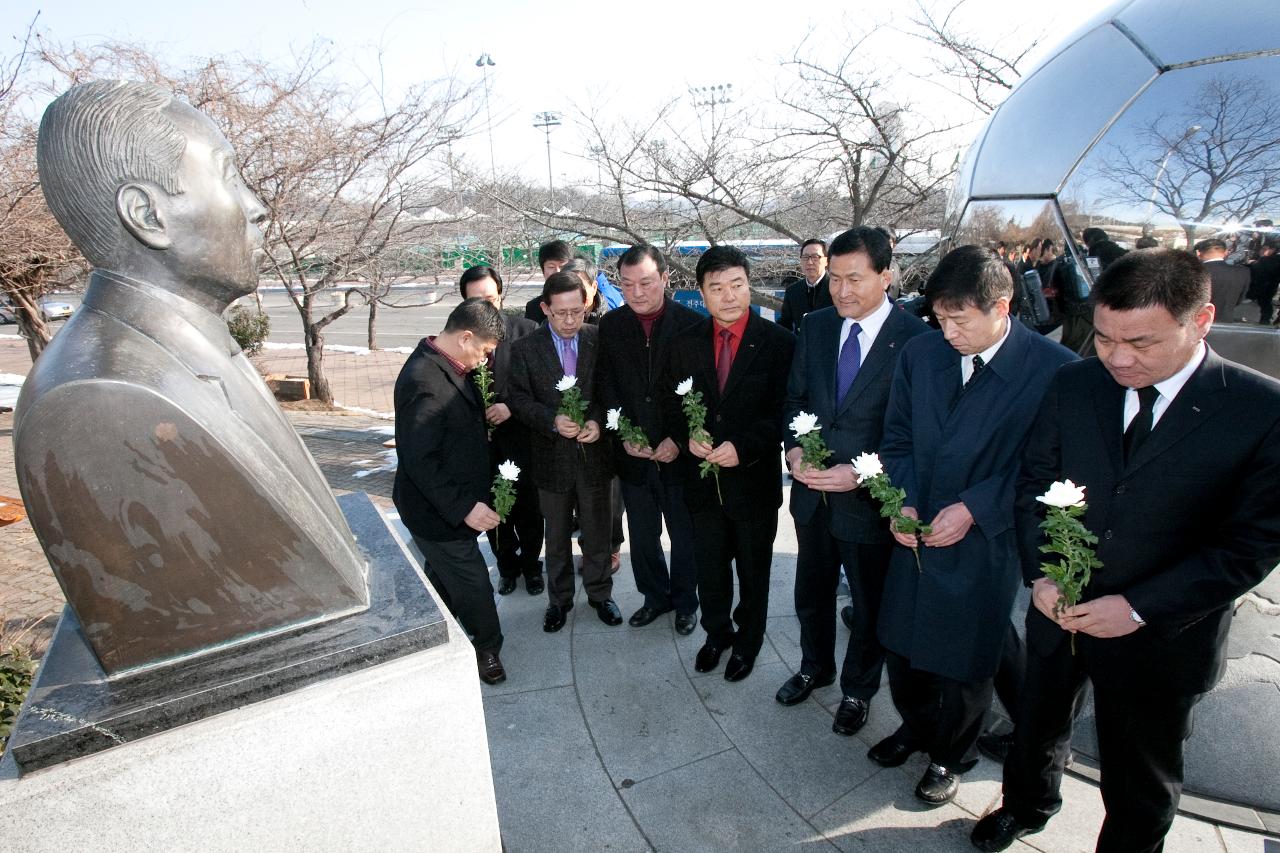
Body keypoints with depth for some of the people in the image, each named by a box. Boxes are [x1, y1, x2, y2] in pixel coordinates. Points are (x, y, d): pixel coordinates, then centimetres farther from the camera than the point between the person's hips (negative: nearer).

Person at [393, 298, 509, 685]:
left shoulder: (444, 366, 2)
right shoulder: (424, 381, -29)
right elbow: (418, 459, -29)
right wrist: (463, 507, -29)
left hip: (451, 505, 10)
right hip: (437, 512, -10)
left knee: (443, 580, 27)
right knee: (474, 587, 6)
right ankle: (487, 649, 30)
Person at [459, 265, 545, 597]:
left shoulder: (525, 330, -10)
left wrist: (511, 407, -18)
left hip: (520, 436, -1)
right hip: (482, 442, 2)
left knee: (528, 509, 14)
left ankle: (530, 565, 38)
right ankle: (508, 566, 39)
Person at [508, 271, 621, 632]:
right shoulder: (525, 349, -6)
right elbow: (520, 399, -6)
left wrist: (598, 421, -19)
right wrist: (553, 421, -23)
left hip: (594, 454, 0)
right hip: (552, 458, 0)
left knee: (598, 533, 16)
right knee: (557, 537, 17)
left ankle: (600, 593, 38)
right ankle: (559, 599, 37)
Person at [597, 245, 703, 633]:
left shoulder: (692, 324, -10)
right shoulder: (610, 326, -1)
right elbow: (607, 387, -1)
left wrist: (679, 440, -15)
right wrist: (625, 435, -12)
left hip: (679, 453, -2)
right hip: (633, 454, 3)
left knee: (685, 536, 15)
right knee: (643, 535, 18)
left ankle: (685, 601, 37)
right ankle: (656, 596, 40)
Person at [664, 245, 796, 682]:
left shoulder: (778, 342, -11)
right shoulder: (686, 343, 1)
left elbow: (785, 411, -13)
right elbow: (672, 404, 7)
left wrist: (743, 447, -23)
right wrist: (687, 437, -12)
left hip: (754, 479, -3)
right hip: (703, 478, 3)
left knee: (753, 572, 17)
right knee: (709, 568, 19)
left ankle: (747, 641, 41)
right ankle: (717, 632, 44)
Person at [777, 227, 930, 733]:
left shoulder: (917, 339, -17)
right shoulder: (815, 327, -1)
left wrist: (860, 474, -24)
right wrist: (793, 447, -11)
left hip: (869, 499, -4)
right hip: (813, 493, 5)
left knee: (869, 607, 18)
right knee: (811, 595, 24)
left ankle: (858, 689, 44)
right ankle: (814, 667, 50)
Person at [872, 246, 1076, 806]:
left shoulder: (1054, 368, -17)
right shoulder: (920, 353, -3)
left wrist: (975, 508, -19)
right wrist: (902, 503, -9)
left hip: (986, 544, -4)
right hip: (916, 532, 4)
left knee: (963, 664, 15)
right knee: (899, 645, 19)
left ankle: (951, 756, 45)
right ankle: (915, 727, 50)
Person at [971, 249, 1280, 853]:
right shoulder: (1072, 386, -8)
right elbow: (1034, 485, -1)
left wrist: (1140, 609, -21)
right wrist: (1040, 575, -13)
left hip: (1161, 636, -3)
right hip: (1058, 613, 3)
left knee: (1142, 781, 20)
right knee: (1038, 726, 27)